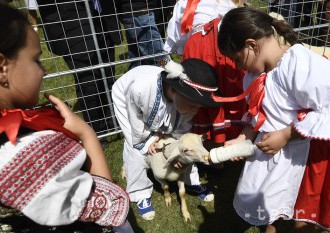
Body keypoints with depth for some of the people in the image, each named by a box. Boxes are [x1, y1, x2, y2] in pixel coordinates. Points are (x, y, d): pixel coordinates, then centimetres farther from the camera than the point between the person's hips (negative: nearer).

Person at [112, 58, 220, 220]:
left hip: (167, 102, 3)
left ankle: (192, 182, 22)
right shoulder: (140, 88, -48)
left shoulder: (188, 99, -34)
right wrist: (148, 140, -13)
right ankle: (141, 195, 9)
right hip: (127, 99, -3)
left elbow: (182, 128, -13)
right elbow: (136, 124, -26)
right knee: (135, 146, -12)